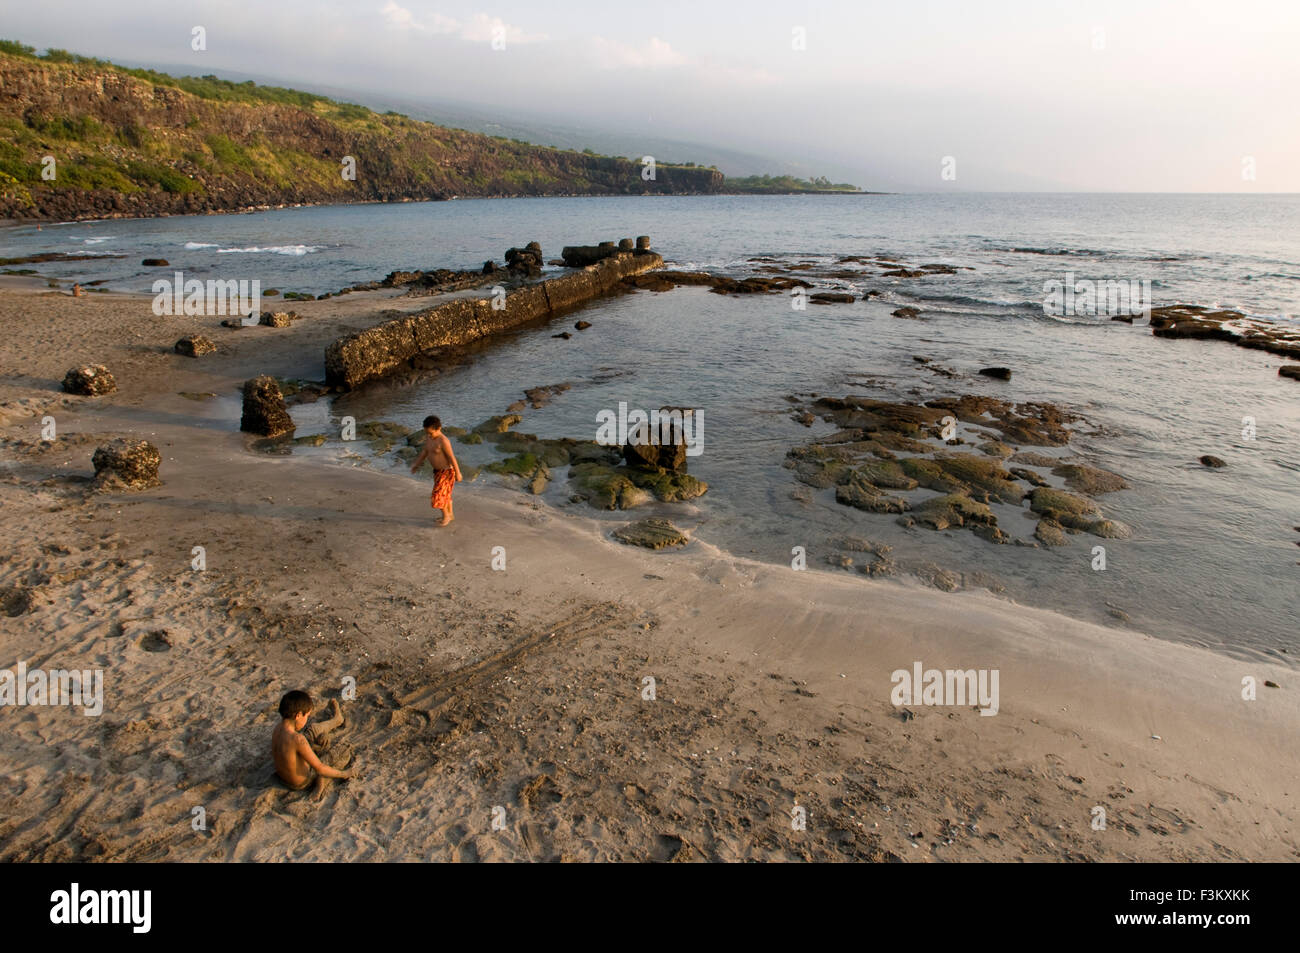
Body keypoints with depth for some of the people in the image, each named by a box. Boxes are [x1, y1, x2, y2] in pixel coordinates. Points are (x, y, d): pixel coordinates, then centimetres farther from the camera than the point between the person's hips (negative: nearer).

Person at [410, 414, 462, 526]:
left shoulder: (443, 441, -27)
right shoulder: (428, 437, -2)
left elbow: (452, 457, -22)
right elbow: (425, 451, 13)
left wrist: (458, 474, -17)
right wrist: (416, 464, 15)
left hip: (446, 471, -8)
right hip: (437, 470, 8)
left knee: (439, 495, -2)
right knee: (445, 493, 20)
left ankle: (446, 516, 19)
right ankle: (450, 514, 36)